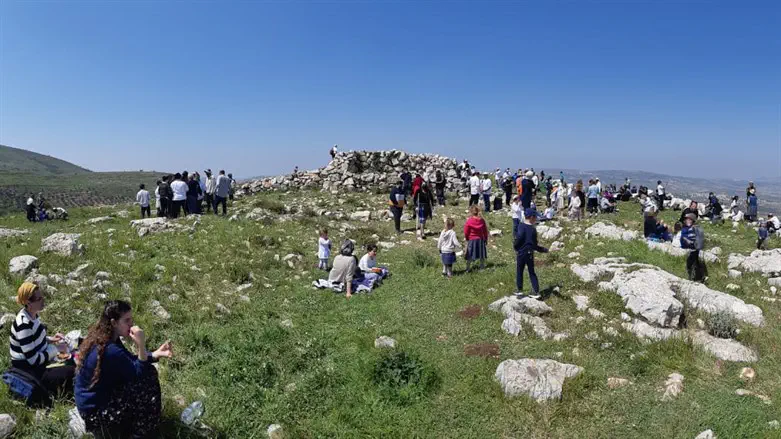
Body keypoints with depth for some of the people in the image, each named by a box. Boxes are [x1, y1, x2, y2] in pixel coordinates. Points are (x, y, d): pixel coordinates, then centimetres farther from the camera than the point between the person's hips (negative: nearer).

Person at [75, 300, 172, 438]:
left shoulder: (102, 336, -3)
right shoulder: (110, 350, -33)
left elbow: (131, 361, 5)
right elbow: (139, 373, -23)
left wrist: (156, 354, -10)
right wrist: (141, 345, -33)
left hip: (98, 396, 9)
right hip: (95, 410, -9)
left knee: (148, 371, 4)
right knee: (146, 381, -17)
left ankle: (133, 421, 20)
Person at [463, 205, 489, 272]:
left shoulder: (468, 221, -14)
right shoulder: (482, 220, -6)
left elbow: (466, 232, -6)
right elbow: (485, 231, 3)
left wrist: (466, 238, 13)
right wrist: (486, 239, 17)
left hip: (471, 240, -3)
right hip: (480, 239, 3)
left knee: (470, 256, 2)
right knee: (482, 255, 16)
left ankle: (467, 268, 0)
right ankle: (482, 266, 25)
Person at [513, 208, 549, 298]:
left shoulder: (521, 226, -8)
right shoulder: (533, 229, 0)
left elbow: (519, 237, -21)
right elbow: (534, 245, 2)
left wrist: (515, 247, -4)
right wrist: (543, 250, 18)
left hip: (521, 253, -2)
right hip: (530, 254, 2)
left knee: (519, 271, 11)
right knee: (532, 272, 11)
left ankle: (519, 290, 16)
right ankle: (536, 292, 9)